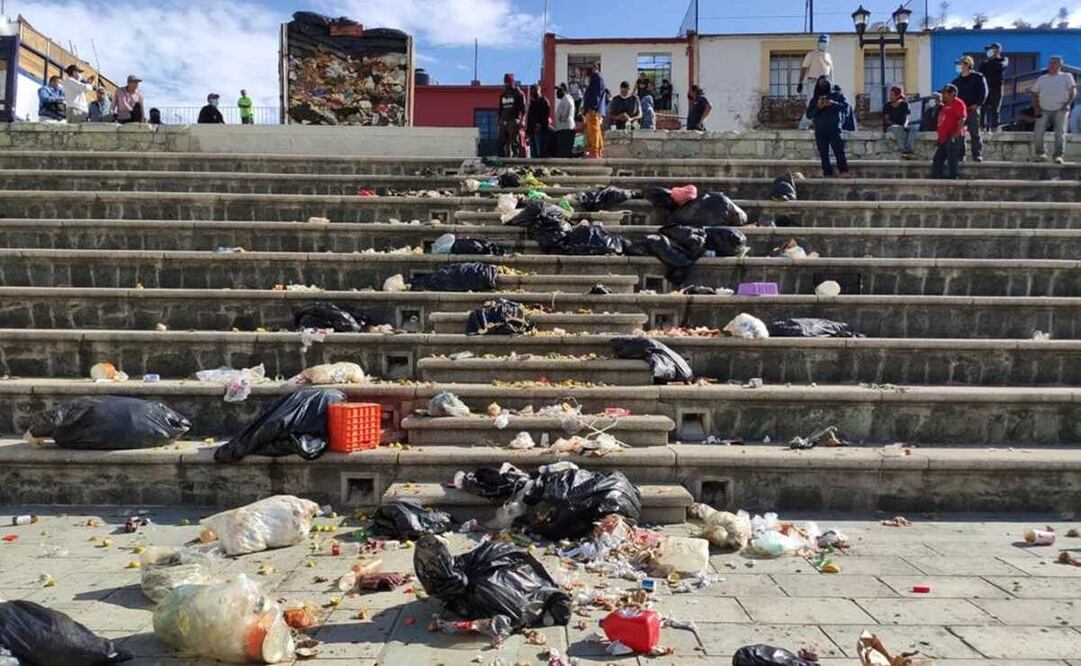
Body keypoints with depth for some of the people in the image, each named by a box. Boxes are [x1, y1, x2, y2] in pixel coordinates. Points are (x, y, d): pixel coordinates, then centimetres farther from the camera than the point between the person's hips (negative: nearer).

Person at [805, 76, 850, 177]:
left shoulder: (837, 95, 13)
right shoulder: (814, 99, 18)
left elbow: (846, 106, -1)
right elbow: (809, 115, 8)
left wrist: (833, 104, -18)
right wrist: (818, 107, -10)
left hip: (834, 129, -2)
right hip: (820, 131, 2)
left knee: (839, 151, -15)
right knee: (823, 154, -4)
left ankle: (844, 172, -22)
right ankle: (827, 174, -4)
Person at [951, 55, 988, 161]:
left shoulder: (978, 77, 0)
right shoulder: (957, 80, 14)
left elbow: (983, 92, -5)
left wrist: (977, 104, -14)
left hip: (972, 109, -5)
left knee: (975, 133, -4)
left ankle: (977, 154, -3)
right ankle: (960, 155, 8)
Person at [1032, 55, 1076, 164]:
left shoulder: (1066, 76, 9)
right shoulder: (1041, 79, 17)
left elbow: (1073, 91, 2)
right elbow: (1035, 94, 18)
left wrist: (1067, 103, -12)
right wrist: (1036, 107, 2)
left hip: (1060, 110, -2)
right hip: (1044, 110, 2)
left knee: (1060, 133, -9)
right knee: (1037, 134, -12)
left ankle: (1058, 155, -6)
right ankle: (1040, 153, 3)